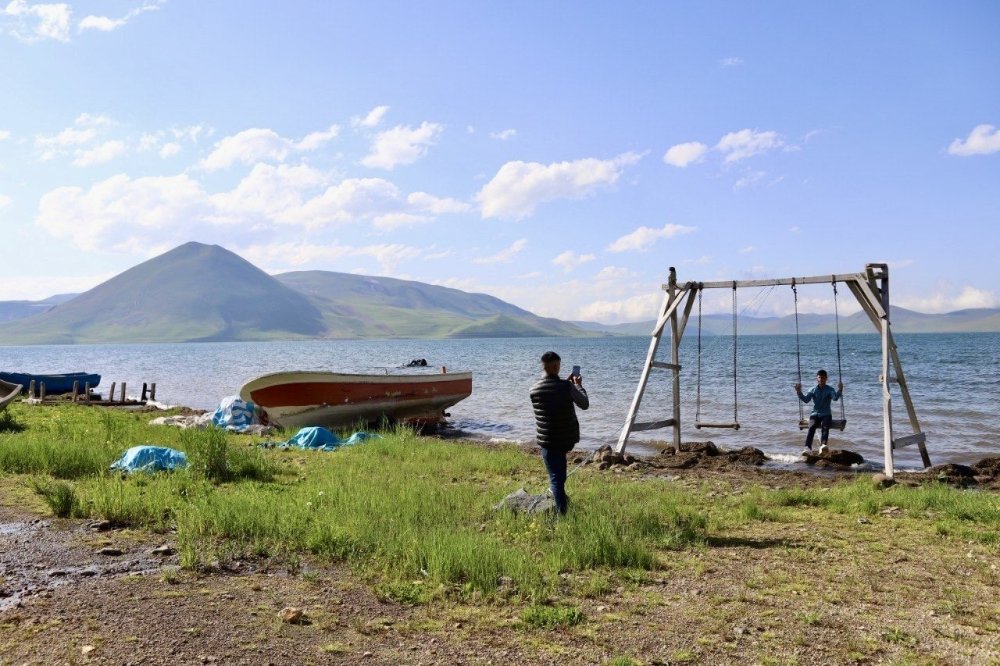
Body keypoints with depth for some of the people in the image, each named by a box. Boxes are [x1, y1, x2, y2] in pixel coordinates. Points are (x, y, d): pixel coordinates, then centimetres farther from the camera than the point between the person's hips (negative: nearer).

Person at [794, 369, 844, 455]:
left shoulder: (830, 390, 6)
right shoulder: (813, 390, 10)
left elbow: (835, 398, -14)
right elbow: (806, 399, -5)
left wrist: (840, 390, -32)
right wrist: (799, 392, -20)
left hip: (826, 414, -1)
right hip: (815, 414, 1)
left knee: (825, 427, -32)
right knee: (812, 427, -30)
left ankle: (823, 445, -57)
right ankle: (807, 448, -47)